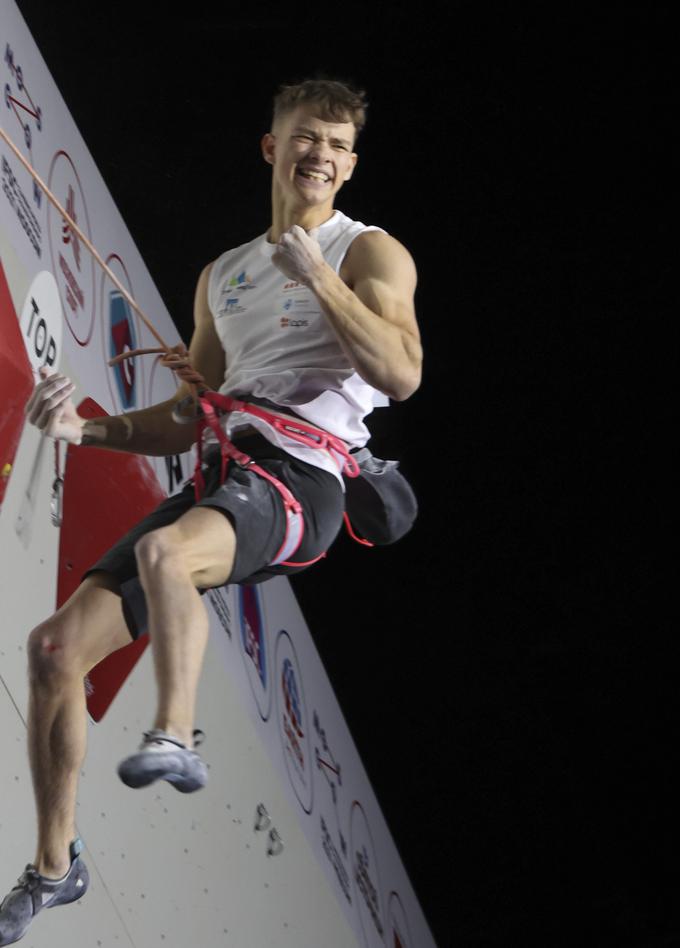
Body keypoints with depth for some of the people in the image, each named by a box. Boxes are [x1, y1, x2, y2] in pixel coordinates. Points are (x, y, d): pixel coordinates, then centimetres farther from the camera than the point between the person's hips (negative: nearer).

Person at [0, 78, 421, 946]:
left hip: (298, 479, -7)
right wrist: (85, 428, 12)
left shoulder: (369, 254, 7)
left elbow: (400, 375, -12)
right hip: (219, 481, 7)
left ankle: (176, 738, -40)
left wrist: (317, 277, -13)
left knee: (164, 551, -40)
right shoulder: (222, 276, 25)